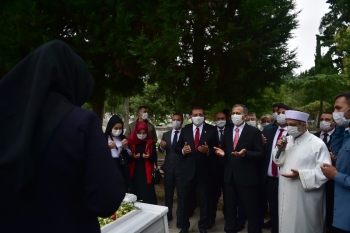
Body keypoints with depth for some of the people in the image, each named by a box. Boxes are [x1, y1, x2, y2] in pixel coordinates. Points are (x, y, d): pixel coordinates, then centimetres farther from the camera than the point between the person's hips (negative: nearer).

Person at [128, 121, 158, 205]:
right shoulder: (131, 142, 2)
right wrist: (133, 157, -16)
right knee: (135, 195, 3)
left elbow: (155, 158, 4)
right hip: (134, 174, 1)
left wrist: (149, 157, -16)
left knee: (147, 196, -3)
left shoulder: (151, 143, 3)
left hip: (146, 174, 0)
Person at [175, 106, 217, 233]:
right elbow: (177, 147, 6)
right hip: (187, 170, 2)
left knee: (204, 200, 15)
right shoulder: (185, 129, 3)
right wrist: (182, 150, -15)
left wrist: (208, 151, -24)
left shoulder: (211, 130, -4)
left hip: (204, 171, -1)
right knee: (185, 200, 12)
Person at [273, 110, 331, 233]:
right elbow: (279, 162, 11)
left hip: (305, 197, -6)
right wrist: (280, 149, -8)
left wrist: (301, 174, -25)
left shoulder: (317, 144, -13)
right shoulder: (287, 140, 7)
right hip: (286, 194, 6)